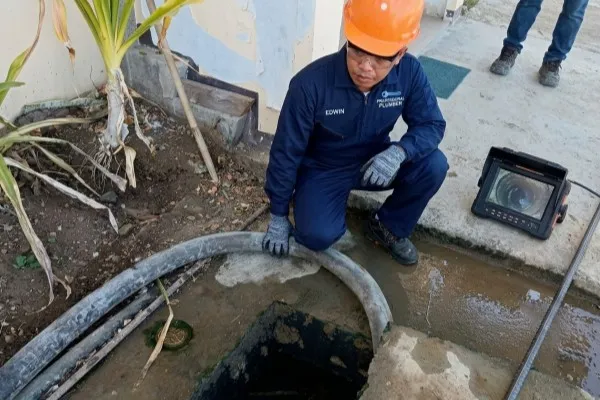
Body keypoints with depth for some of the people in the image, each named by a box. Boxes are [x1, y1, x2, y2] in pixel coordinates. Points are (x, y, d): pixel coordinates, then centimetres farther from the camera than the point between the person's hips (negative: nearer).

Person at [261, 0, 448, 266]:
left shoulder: (409, 73, -22)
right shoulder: (311, 83, -30)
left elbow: (432, 125, -12)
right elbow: (286, 152, -20)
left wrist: (399, 152, -36)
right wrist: (279, 216, -12)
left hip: (374, 163, 3)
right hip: (322, 169, -3)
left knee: (433, 165, -22)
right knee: (319, 235, -27)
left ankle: (389, 227, 4)